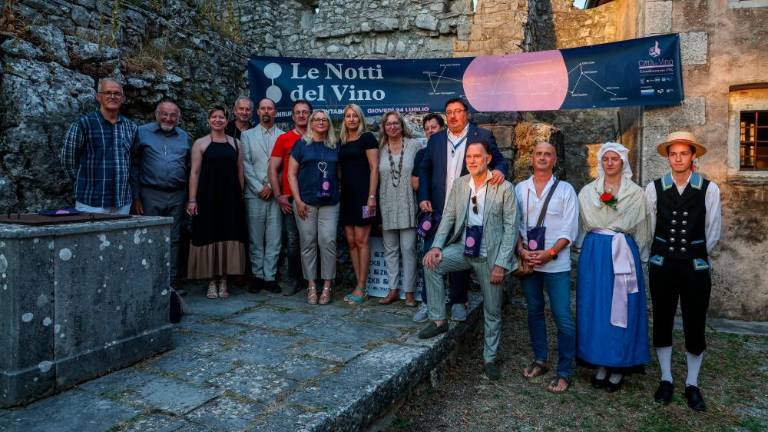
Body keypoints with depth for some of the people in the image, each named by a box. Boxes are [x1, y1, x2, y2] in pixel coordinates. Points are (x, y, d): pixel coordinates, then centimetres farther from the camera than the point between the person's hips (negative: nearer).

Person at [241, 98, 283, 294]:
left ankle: (270, 277, 8)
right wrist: (259, 188, -6)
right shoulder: (247, 135, 11)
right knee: (255, 239, 3)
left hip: (276, 193, 0)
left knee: (274, 239, 0)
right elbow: (246, 165, 3)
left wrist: (271, 186, -8)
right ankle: (257, 276, 12)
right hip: (254, 194, 1)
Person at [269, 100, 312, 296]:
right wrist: (278, 195, -2)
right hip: (290, 199, 0)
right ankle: (291, 280, 14)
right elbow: (273, 168, 5)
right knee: (292, 241, 3)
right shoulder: (284, 138, 7)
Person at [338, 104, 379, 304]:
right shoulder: (341, 142, 16)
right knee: (351, 242, 5)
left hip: (362, 194, -6)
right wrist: (338, 193, 9)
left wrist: (372, 196, -15)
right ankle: (359, 286, 11)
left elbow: (374, 168, -7)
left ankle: (361, 288, 1)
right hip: (346, 195, 6)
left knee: (361, 241, -6)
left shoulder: (367, 138, -1)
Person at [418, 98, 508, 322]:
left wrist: (499, 170, -23)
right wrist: (423, 198, 0)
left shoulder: (483, 135, 1)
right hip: (437, 209, 3)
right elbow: (424, 169, 12)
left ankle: (458, 302, 22)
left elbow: (499, 160, 2)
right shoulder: (435, 139, 10)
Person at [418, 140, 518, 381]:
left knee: (492, 311, 9)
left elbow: (511, 227, -11)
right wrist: (437, 246, -14)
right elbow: (448, 216, 1)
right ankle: (438, 321, -8)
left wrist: (501, 263, -16)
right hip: (463, 249, 3)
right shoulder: (459, 184, 0)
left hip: (490, 256, -3)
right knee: (431, 263, -23)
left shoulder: (504, 188, -11)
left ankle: (489, 359, 29)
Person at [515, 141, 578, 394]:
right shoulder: (520, 189, 7)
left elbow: (569, 229, -4)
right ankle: (539, 360, 28)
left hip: (556, 264, -3)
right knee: (534, 312, 14)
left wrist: (549, 253, -15)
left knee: (563, 318, -4)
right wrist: (522, 250, -9)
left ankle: (564, 373, 7)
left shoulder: (565, 190, 0)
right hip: (527, 261, 3)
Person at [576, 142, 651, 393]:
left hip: (624, 254, -2)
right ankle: (601, 362, 17)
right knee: (595, 307, 5)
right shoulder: (588, 192, 7)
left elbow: (640, 230, 5)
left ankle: (619, 367, 14)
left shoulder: (636, 193, 3)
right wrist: (589, 249, 7)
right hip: (594, 253, 2)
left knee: (621, 307, 2)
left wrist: (638, 256, 3)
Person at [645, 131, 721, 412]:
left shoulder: (709, 189, -4)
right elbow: (648, 228, 5)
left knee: (695, 326, 6)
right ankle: (666, 380, 26)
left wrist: (697, 255, 12)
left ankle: (692, 385, 24)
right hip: (662, 265, 1)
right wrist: (660, 254, 11)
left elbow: (713, 232, 5)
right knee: (662, 323, 10)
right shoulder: (654, 188, -2)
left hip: (696, 266, -1)